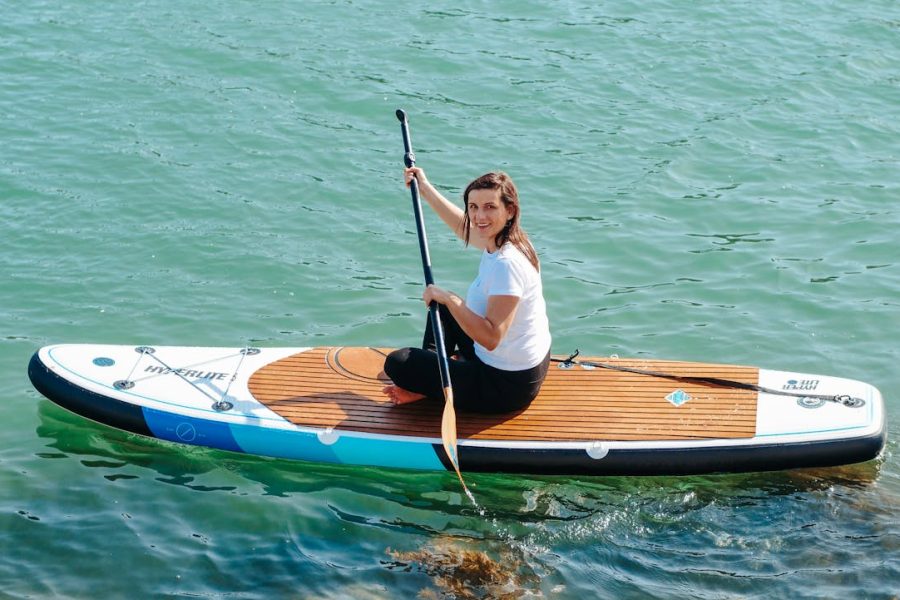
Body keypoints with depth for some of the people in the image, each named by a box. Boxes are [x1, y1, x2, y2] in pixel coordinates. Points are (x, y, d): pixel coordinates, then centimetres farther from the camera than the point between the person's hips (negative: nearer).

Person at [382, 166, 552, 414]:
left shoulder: (507, 263, -30)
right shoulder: (498, 240, -2)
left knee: (396, 363, -6)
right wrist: (425, 187, 28)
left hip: (507, 386, -9)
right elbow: (462, 226, 22)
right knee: (441, 304, 29)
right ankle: (431, 372, 34)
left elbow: (491, 338, -35)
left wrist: (449, 298, -29)